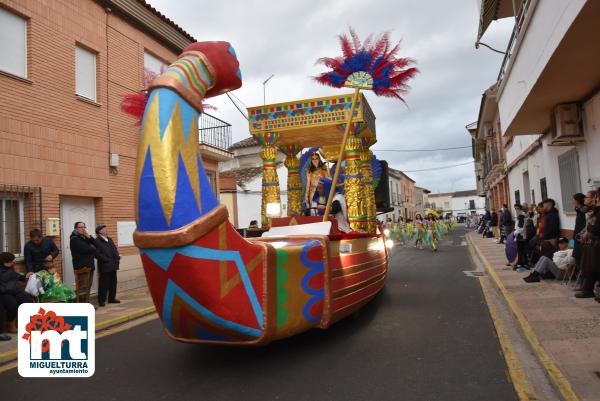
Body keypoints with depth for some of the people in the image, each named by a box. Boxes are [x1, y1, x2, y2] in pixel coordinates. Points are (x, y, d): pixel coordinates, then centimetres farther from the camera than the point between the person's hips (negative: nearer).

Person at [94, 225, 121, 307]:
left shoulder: (109, 239, 16)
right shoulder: (97, 241, -10)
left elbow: (115, 250, 19)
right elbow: (97, 254, -17)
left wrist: (118, 258, 3)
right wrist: (108, 260, -17)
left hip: (113, 266, 8)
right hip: (105, 267, -8)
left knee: (113, 283, 13)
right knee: (104, 284, -2)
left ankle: (112, 298, 23)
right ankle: (101, 300, 8)